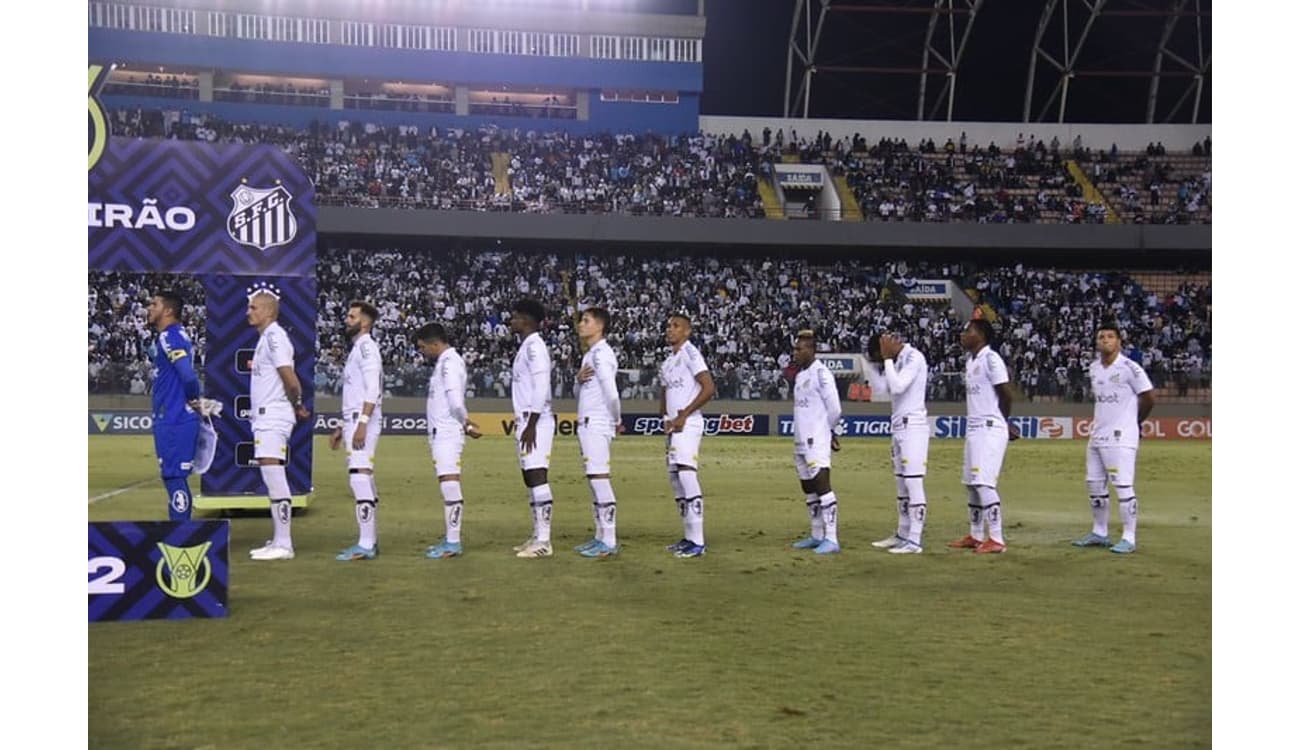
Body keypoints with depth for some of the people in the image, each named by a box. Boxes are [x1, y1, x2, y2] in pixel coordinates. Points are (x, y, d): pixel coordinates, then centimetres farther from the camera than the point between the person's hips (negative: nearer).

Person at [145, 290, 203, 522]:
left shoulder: (169, 337, -14)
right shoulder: (177, 336, 16)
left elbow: (188, 374, -25)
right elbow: (186, 374, 21)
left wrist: (194, 398, -9)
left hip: (173, 421, -10)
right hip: (173, 418, 10)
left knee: (174, 477, -7)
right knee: (174, 477, 15)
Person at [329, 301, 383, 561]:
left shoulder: (367, 347, -9)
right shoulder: (357, 349, 21)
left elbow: (372, 390, -19)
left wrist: (362, 424, -25)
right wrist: (342, 427, 25)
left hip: (364, 421, -10)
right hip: (354, 421, 10)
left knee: (360, 477, -14)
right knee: (363, 479, 11)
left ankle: (365, 545, -17)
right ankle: (370, 540, 16)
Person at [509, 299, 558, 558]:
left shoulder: (535, 346, -11)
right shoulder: (525, 347, 19)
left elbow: (541, 386, -19)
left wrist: (531, 424, -22)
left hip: (535, 421, -10)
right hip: (525, 421, 10)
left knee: (537, 476, -12)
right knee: (530, 478, 11)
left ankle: (543, 540, -14)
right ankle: (538, 536, 16)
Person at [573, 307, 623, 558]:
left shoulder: (601, 353, -12)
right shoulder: (590, 354, 18)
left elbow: (610, 391, -19)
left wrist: (617, 420, -7)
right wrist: (579, 379, -2)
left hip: (597, 424, -10)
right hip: (587, 424, 10)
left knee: (599, 478, -11)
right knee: (594, 481, 11)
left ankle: (609, 542, -12)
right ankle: (601, 537, 16)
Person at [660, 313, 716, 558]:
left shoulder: (690, 354, -7)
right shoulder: (667, 363, 20)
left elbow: (709, 388, -16)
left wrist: (683, 414, -15)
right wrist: (666, 417, 6)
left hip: (688, 424, -10)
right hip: (673, 426, 10)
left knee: (687, 476, -17)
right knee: (675, 479, 11)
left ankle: (698, 542, -18)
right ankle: (689, 537, 17)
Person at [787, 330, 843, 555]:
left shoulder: (821, 373, -11)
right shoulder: (800, 375, 16)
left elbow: (834, 410, -11)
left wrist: (828, 431, 4)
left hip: (817, 441, -9)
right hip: (801, 441, 9)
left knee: (822, 485, -14)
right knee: (808, 489, 13)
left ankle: (831, 538, -17)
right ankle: (817, 535, 21)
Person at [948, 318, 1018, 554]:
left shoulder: (991, 359, -13)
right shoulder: (971, 359, 15)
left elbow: (1006, 393, -13)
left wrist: (1002, 422, 2)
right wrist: (1003, 423, 14)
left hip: (990, 430, -10)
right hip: (974, 428, 10)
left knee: (984, 483, -13)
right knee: (971, 483, 13)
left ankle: (996, 540, -11)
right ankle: (976, 536, 23)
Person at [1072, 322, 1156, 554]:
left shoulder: (1129, 368, -11)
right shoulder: (1093, 368, 10)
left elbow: (1149, 397, -5)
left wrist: (1134, 421, 7)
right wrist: (1100, 420, 15)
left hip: (1121, 438, -8)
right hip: (1097, 436, 8)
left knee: (1123, 486, -9)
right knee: (1095, 485, 12)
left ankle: (1129, 538, -4)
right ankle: (1100, 533, 23)